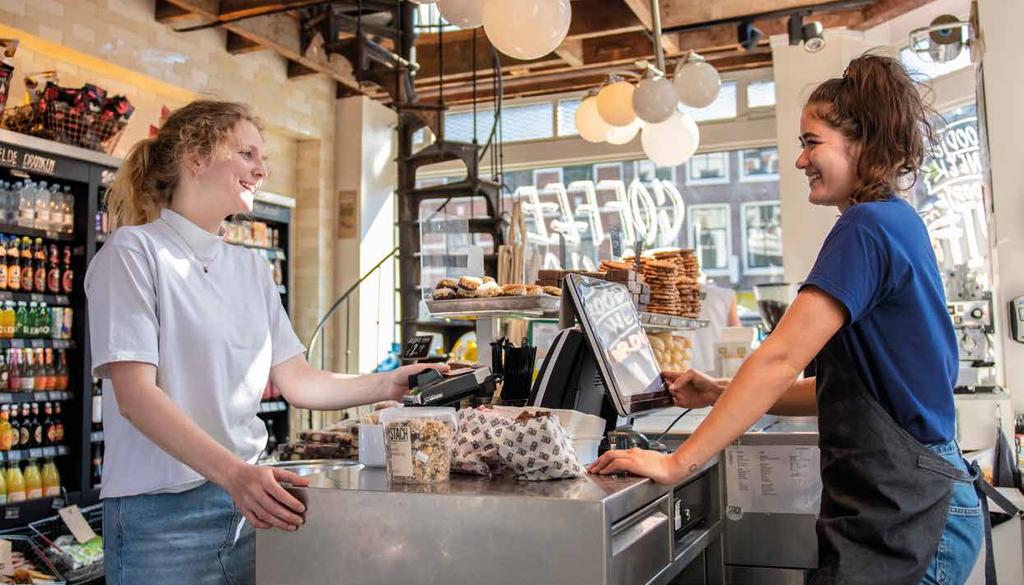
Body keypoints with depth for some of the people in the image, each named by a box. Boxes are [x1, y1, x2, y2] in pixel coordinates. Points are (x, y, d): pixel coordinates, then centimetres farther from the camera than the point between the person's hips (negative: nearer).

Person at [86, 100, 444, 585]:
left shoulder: (250, 267, 12)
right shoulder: (134, 253, -7)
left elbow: (295, 381, 10)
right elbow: (135, 395, -16)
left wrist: (387, 385, -3)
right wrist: (233, 473, -27)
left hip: (248, 504, 6)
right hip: (162, 513, -6)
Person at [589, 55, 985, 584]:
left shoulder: (867, 228, -16)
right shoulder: (898, 225, 14)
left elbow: (781, 359, -23)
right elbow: (840, 390, 13)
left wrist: (676, 462, -21)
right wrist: (721, 395, 6)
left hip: (903, 515, -9)